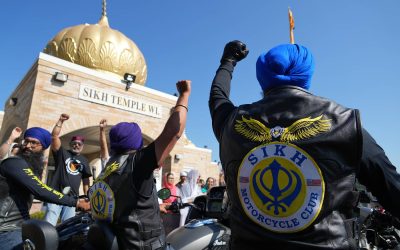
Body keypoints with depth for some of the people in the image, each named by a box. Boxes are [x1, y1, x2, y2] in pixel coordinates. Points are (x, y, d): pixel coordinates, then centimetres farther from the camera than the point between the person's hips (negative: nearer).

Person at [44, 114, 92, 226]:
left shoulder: (84, 160, 17)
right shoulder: (62, 153, 7)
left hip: (72, 197, 4)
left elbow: (86, 179, 20)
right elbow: (54, 136, -7)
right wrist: (60, 121, -15)